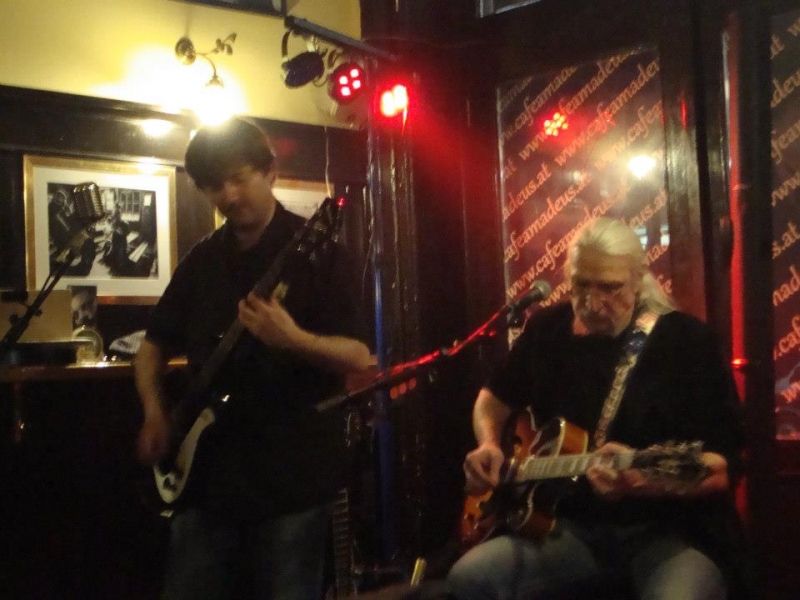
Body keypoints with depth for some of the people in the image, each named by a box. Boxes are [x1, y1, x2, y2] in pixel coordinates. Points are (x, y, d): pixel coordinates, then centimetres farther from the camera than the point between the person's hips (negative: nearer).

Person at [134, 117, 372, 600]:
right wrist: (155, 412, 3)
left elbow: (360, 357, -12)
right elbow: (155, 344, 20)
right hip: (206, 468, 5)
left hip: (293, 469, -5)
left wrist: (293, 339, -30)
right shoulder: (202, 261, 10)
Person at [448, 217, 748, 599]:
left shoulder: (687, 341, -6)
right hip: (576, 527, 5)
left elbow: (722, 470, -12)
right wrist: (489, 444, 3)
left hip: (674, 532, -5)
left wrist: (647, 478, -31)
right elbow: (495, 397, 25)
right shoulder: (549, 328, 8)